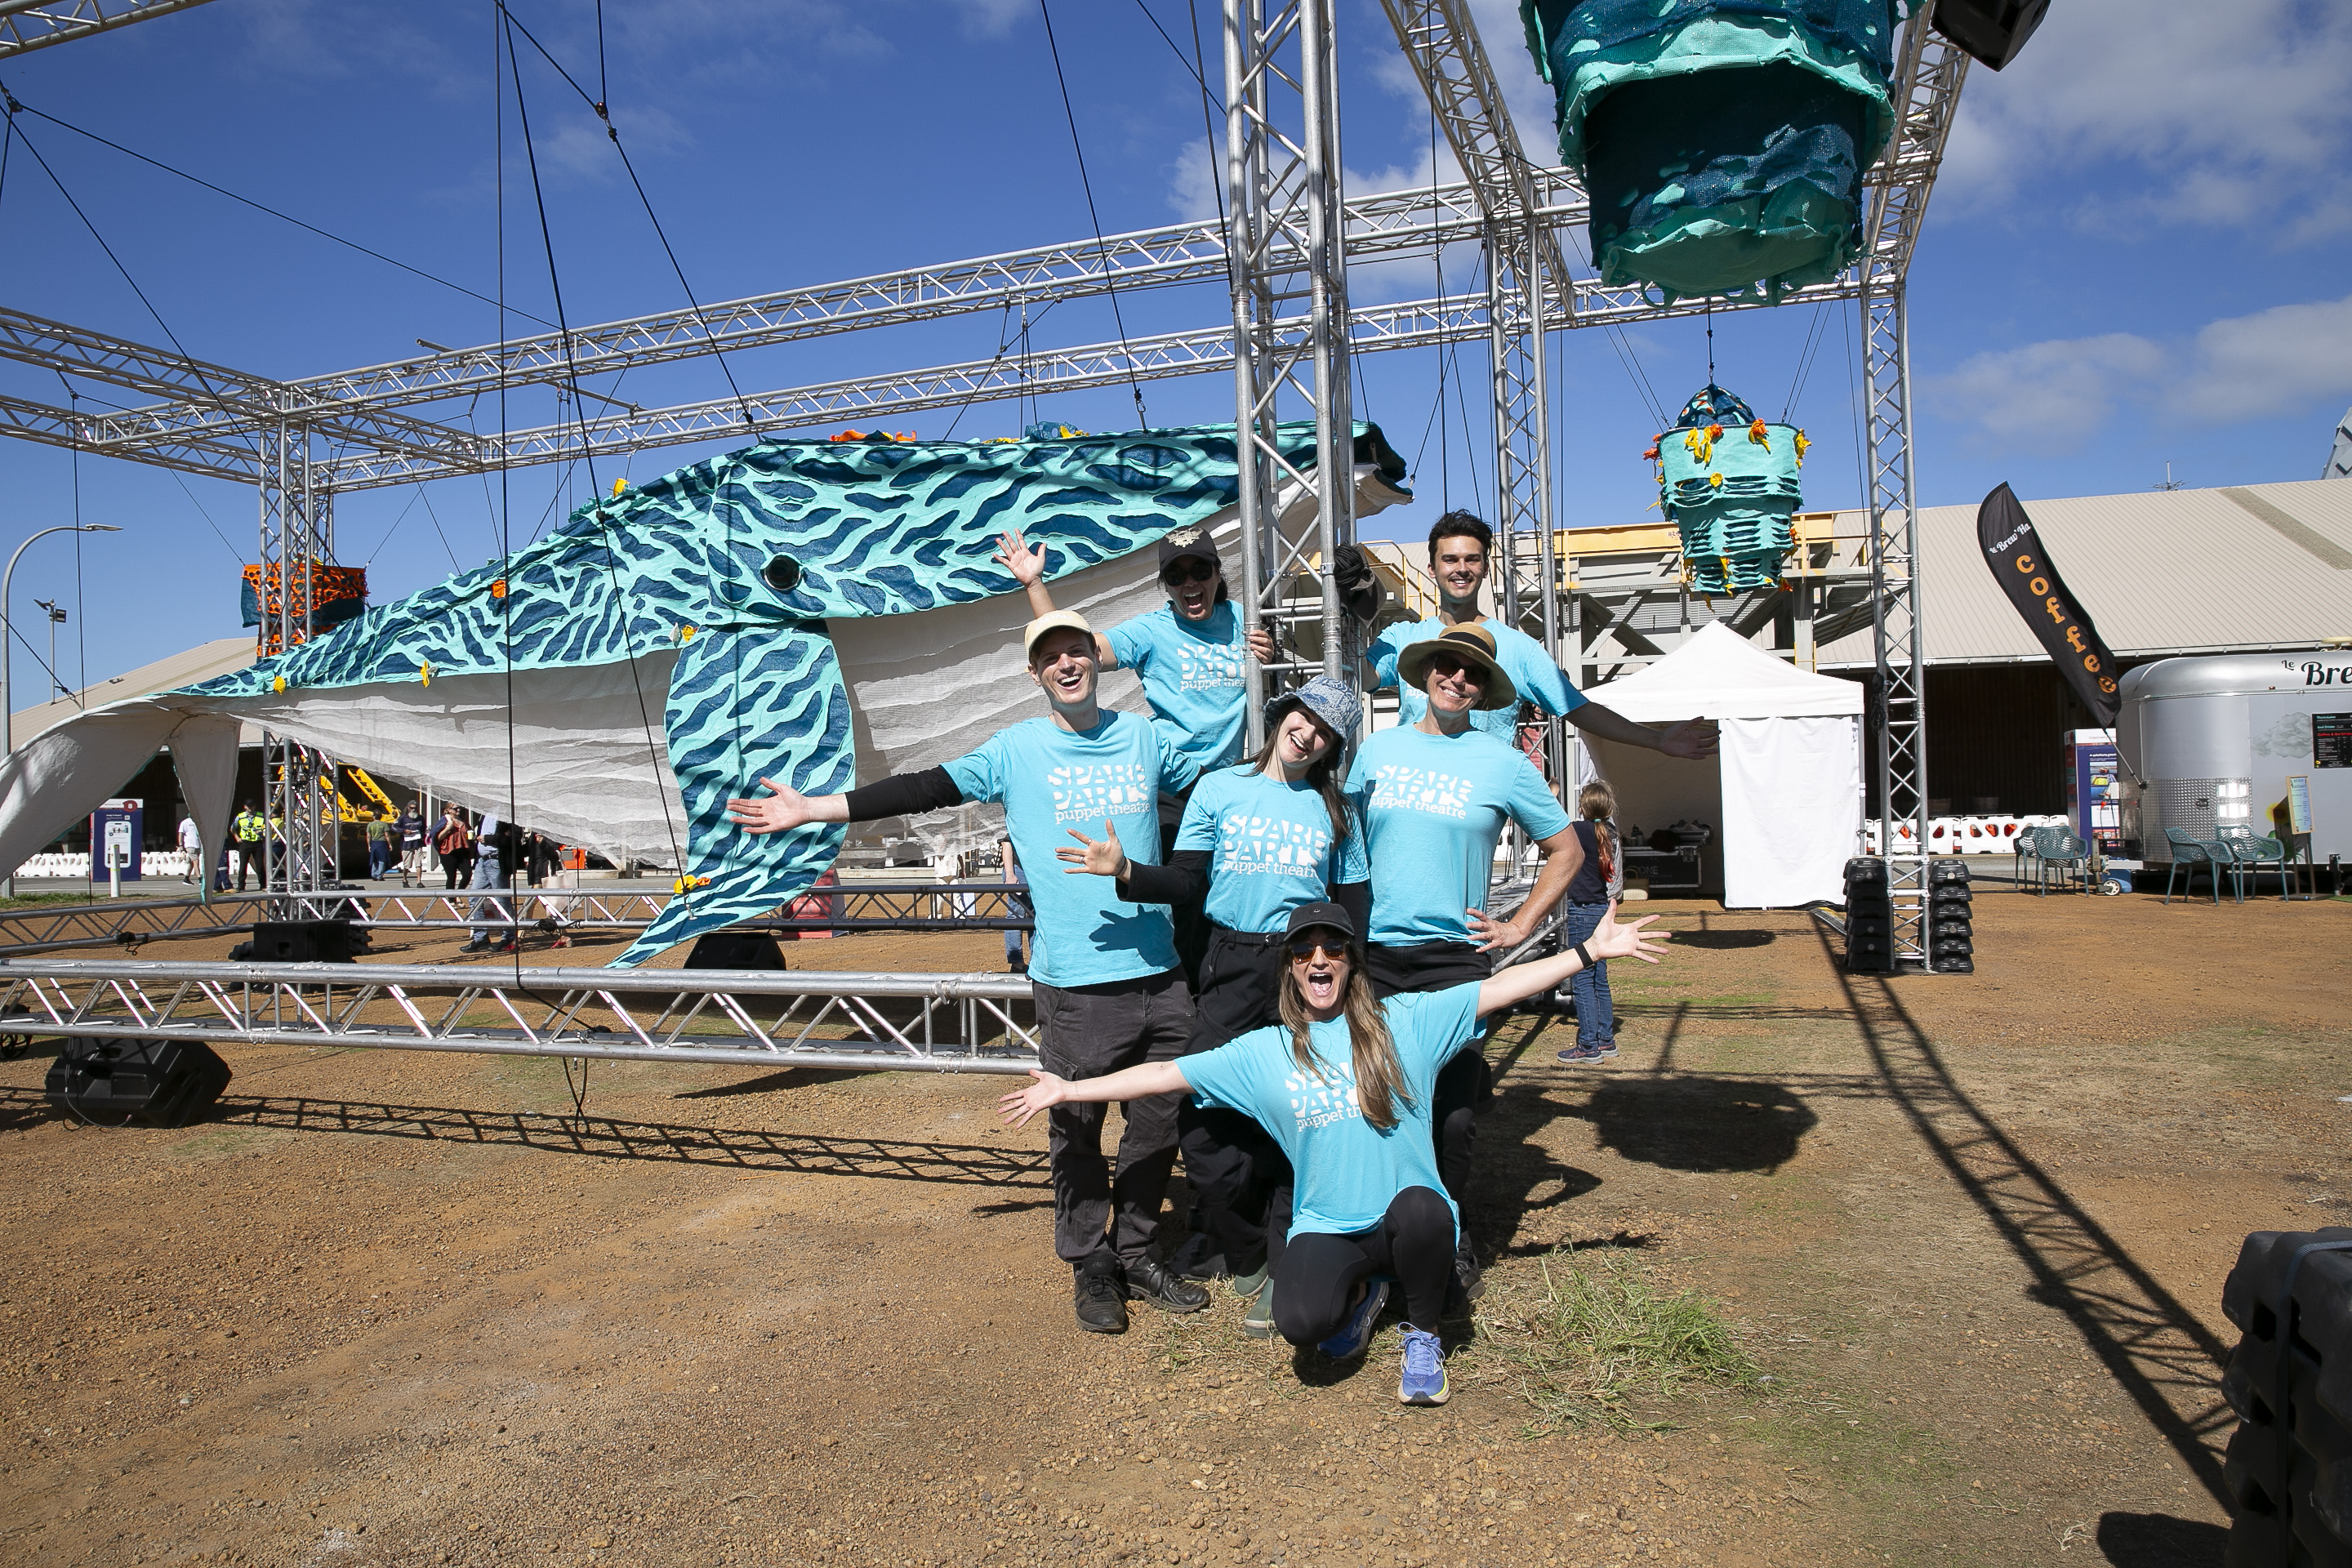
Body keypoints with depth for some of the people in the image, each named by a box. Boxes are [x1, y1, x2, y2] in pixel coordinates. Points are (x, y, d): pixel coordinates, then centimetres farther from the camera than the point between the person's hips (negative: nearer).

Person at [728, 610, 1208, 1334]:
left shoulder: (1145, 736, 10)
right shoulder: (1016, 749, 2)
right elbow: (926, 789, -1)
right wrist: (810, 808, -3)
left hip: (1159, 971, 3)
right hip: (1077, 981, -3)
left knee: (1159, 1123, 12)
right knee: (1077, 1128, 5)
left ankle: (1135, 1252, 31)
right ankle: (1090, 1267, 24)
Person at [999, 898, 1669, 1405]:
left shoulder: (1407, 1021, -1)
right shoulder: (1261, 1054, 4)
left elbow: (1499, 988, -3)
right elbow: (1166, 1074, 5)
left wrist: (1592, 951, -9)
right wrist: (1069, 1090, 3)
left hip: (1412, 1219, 0)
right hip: (1327, 1230, 0)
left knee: (1418, 1208, -36)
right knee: (1301, 1320, -29)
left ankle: (1423, 1337, -3)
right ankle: (1359, 1293, 12)